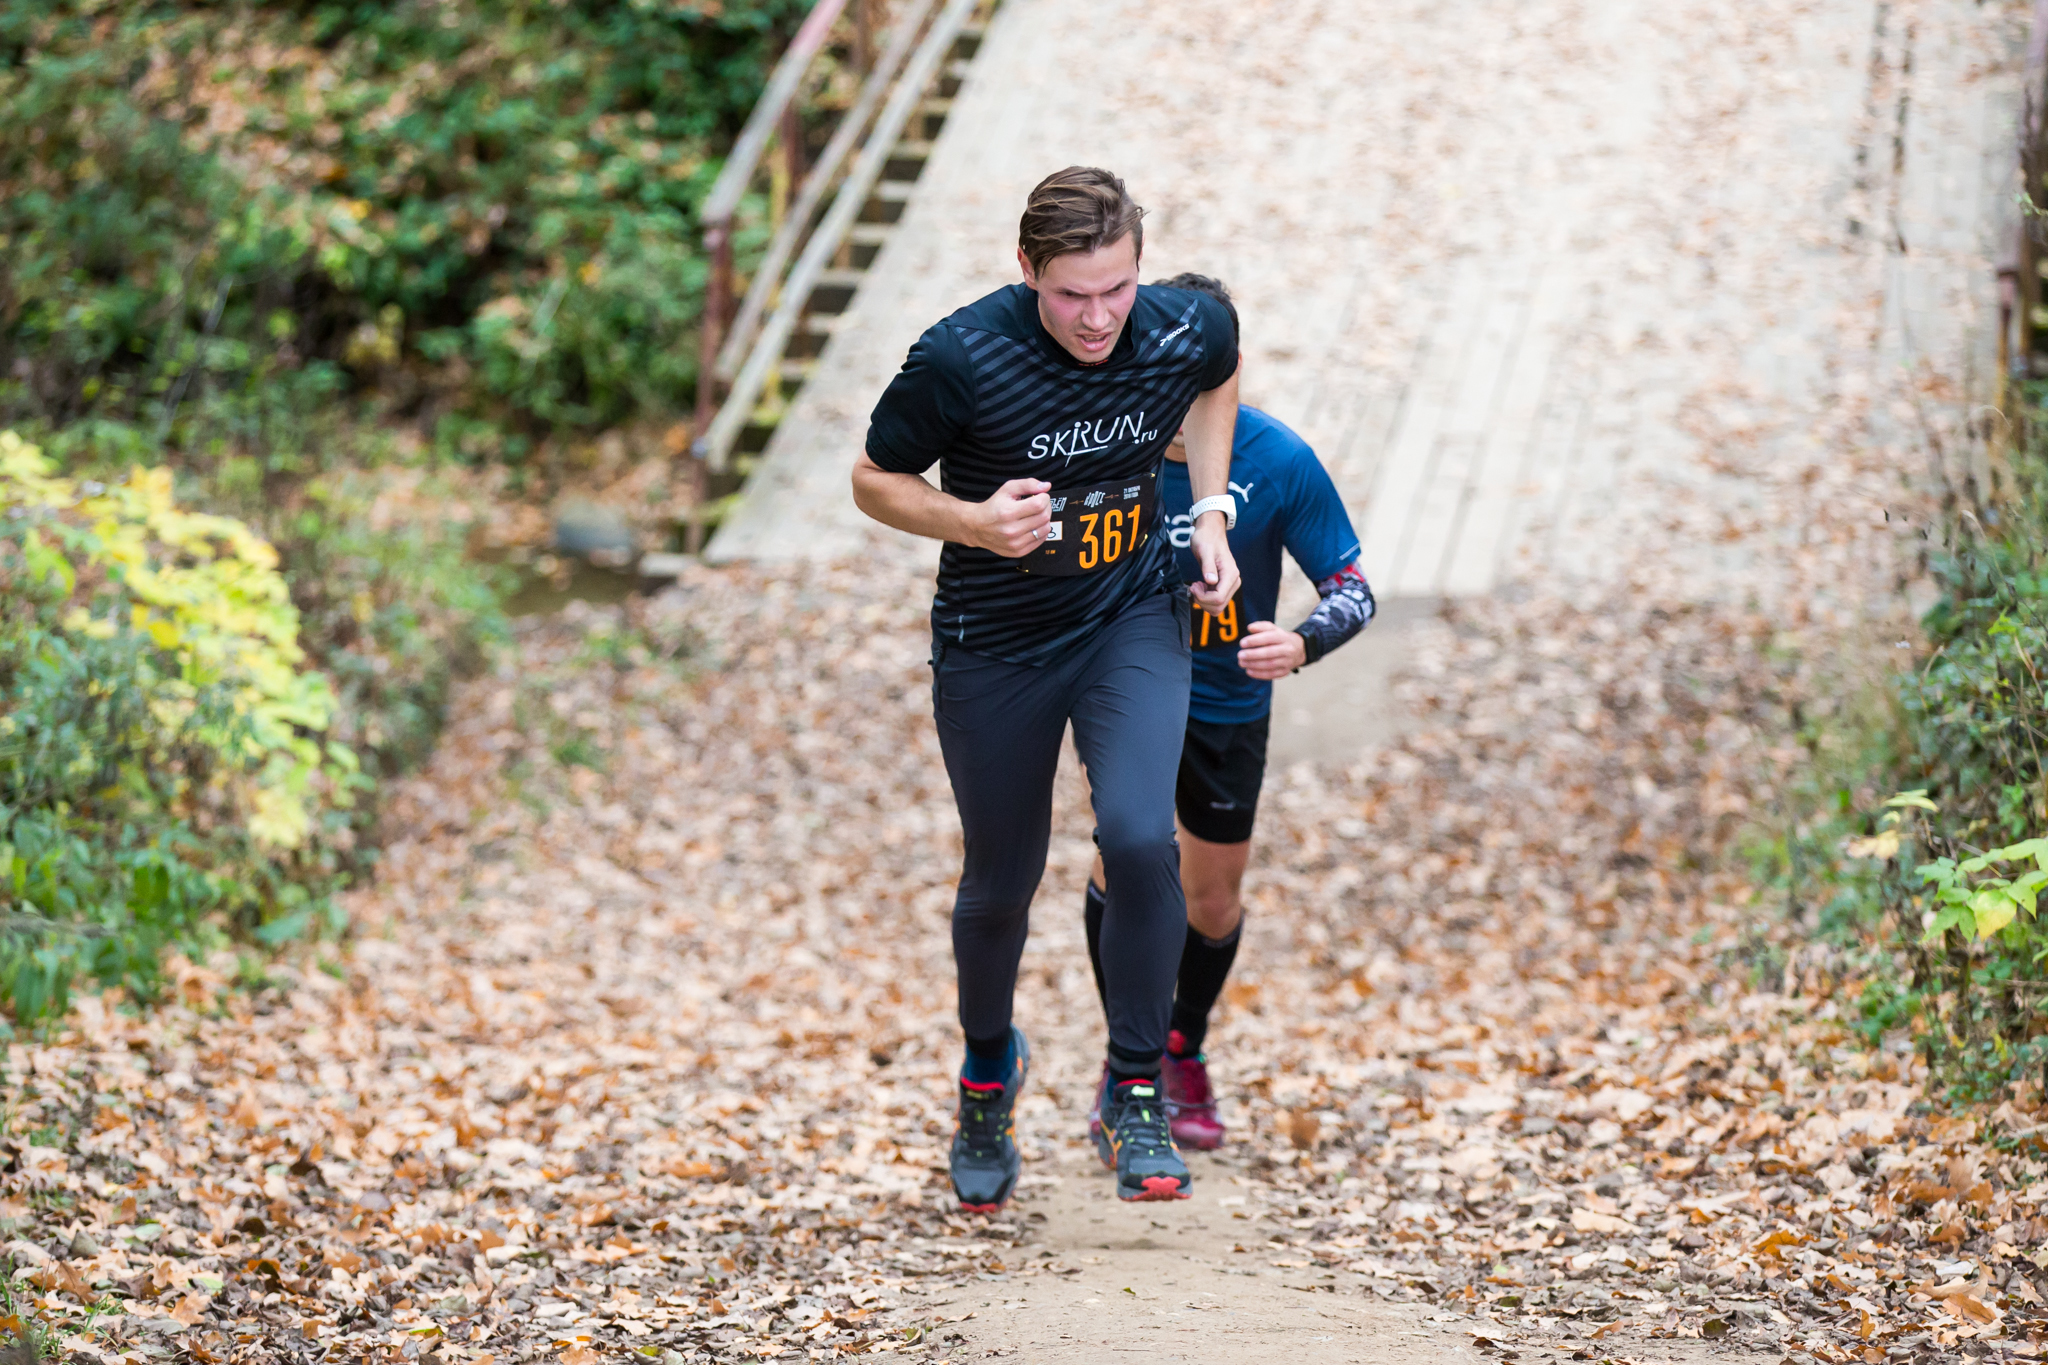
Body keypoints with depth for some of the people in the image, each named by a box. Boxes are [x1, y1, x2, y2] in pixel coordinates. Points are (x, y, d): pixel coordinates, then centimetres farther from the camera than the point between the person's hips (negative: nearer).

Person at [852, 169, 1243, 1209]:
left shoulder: (1189, 331, -15)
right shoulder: (958, 360, -25)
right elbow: (875, 479, -9)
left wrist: (1210, 511, 1)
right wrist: (974, 523, -27)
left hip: (1133, 623, 1)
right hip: (992, 645, -1)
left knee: (1140, 839, -21)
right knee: (1001, 886, 10)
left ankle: (1136, 1092, -3)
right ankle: (988, 1067, 42)